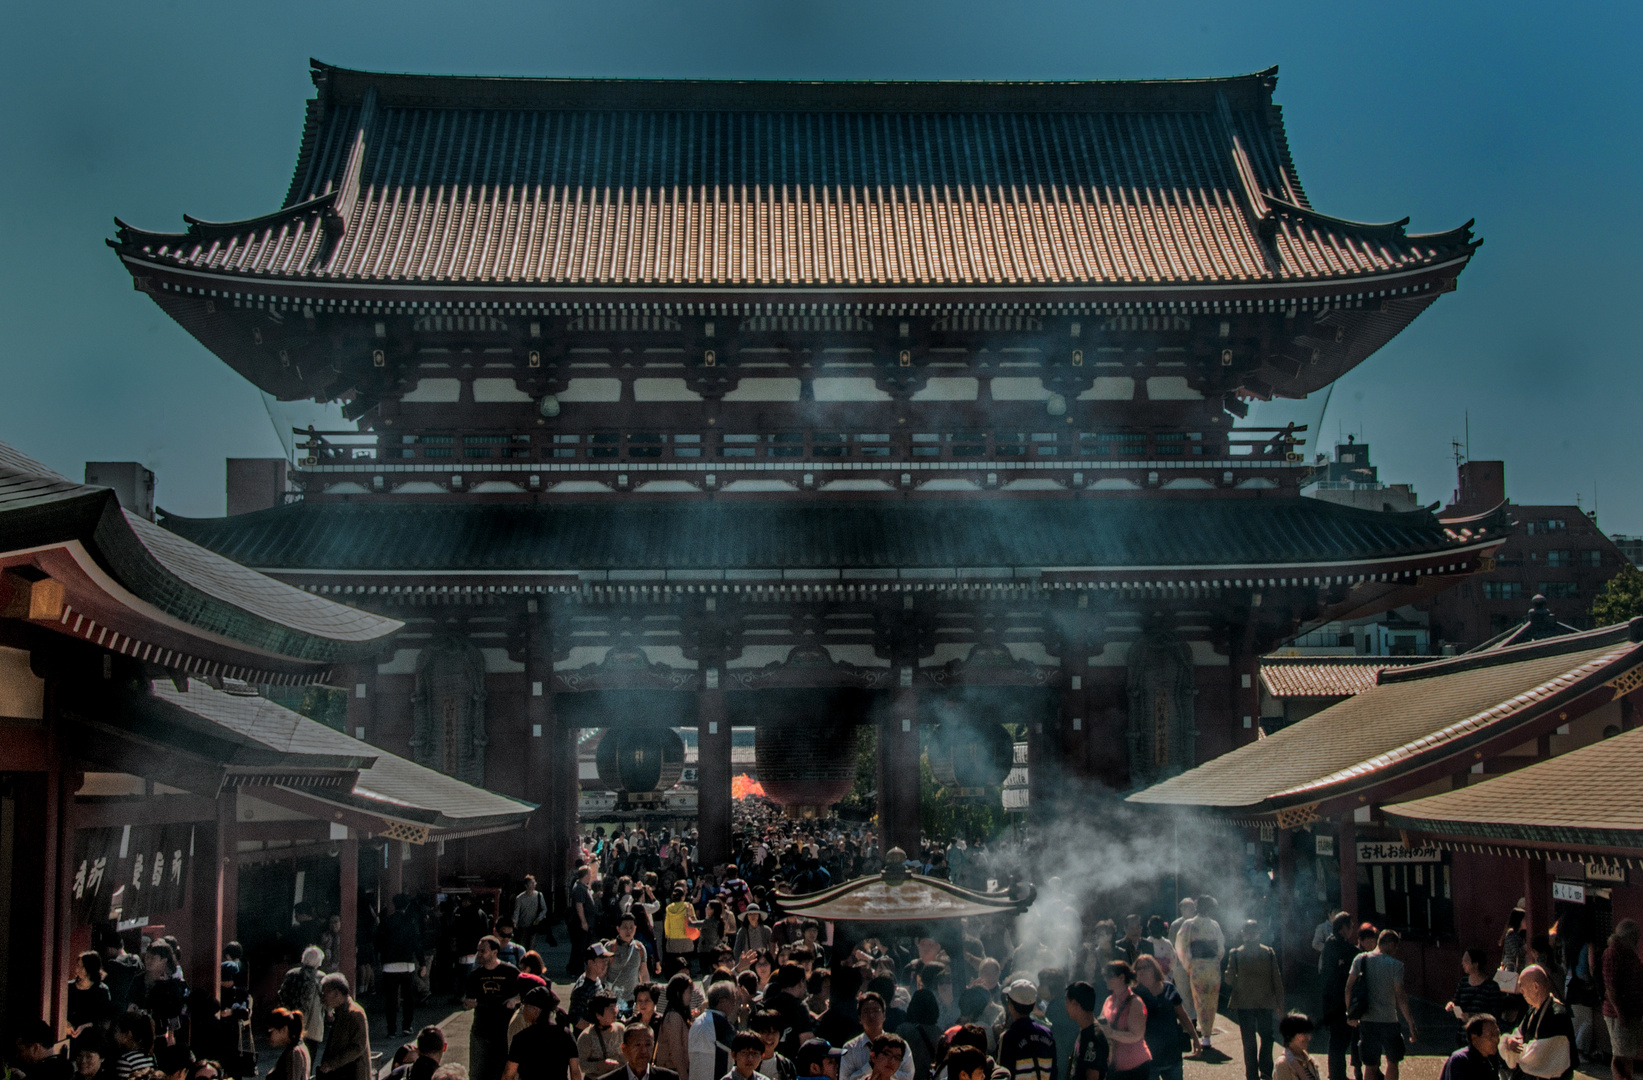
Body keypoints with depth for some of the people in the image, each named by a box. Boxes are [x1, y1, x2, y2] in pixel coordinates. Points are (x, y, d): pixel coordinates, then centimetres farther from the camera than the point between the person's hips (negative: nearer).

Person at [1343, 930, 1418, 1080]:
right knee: (1392, 1062, 17)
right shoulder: (1395, 965, -9)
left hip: (1366, 1021, 3)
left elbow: (1349, 987, 1)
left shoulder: (1360, 959, 2)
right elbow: (1400, 997, -13)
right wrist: (1412, 1026, -9)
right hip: (1388, 1021, -3)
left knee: (1370, 1066, 8)